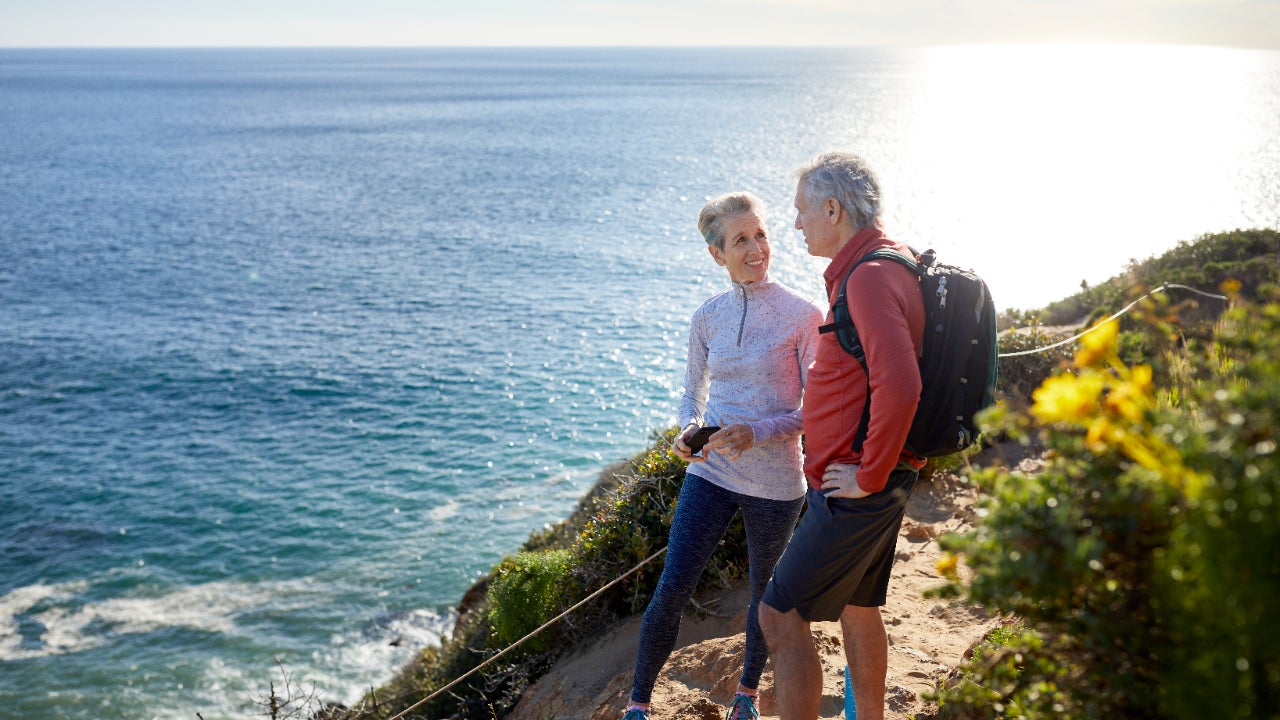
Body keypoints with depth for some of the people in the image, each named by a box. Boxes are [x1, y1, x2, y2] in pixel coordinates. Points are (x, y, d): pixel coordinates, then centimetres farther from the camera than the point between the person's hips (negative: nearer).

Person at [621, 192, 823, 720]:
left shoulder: (802, 315, -9)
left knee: (766, 592, 16)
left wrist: (759, 432, -22)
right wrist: (687, 432, -9)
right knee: (672, 589, -4)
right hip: (710, 470, 2)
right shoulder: (707, 318, 2)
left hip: (774, 480, -2)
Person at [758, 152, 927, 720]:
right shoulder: (888, 265, 13)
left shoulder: (871, 276, -21)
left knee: (780, 615, -5)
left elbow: (899, 386, -34)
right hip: (877, 478, 11)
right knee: (856, 607, 22)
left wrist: (868, 474, -23)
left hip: (855, 487, -11)